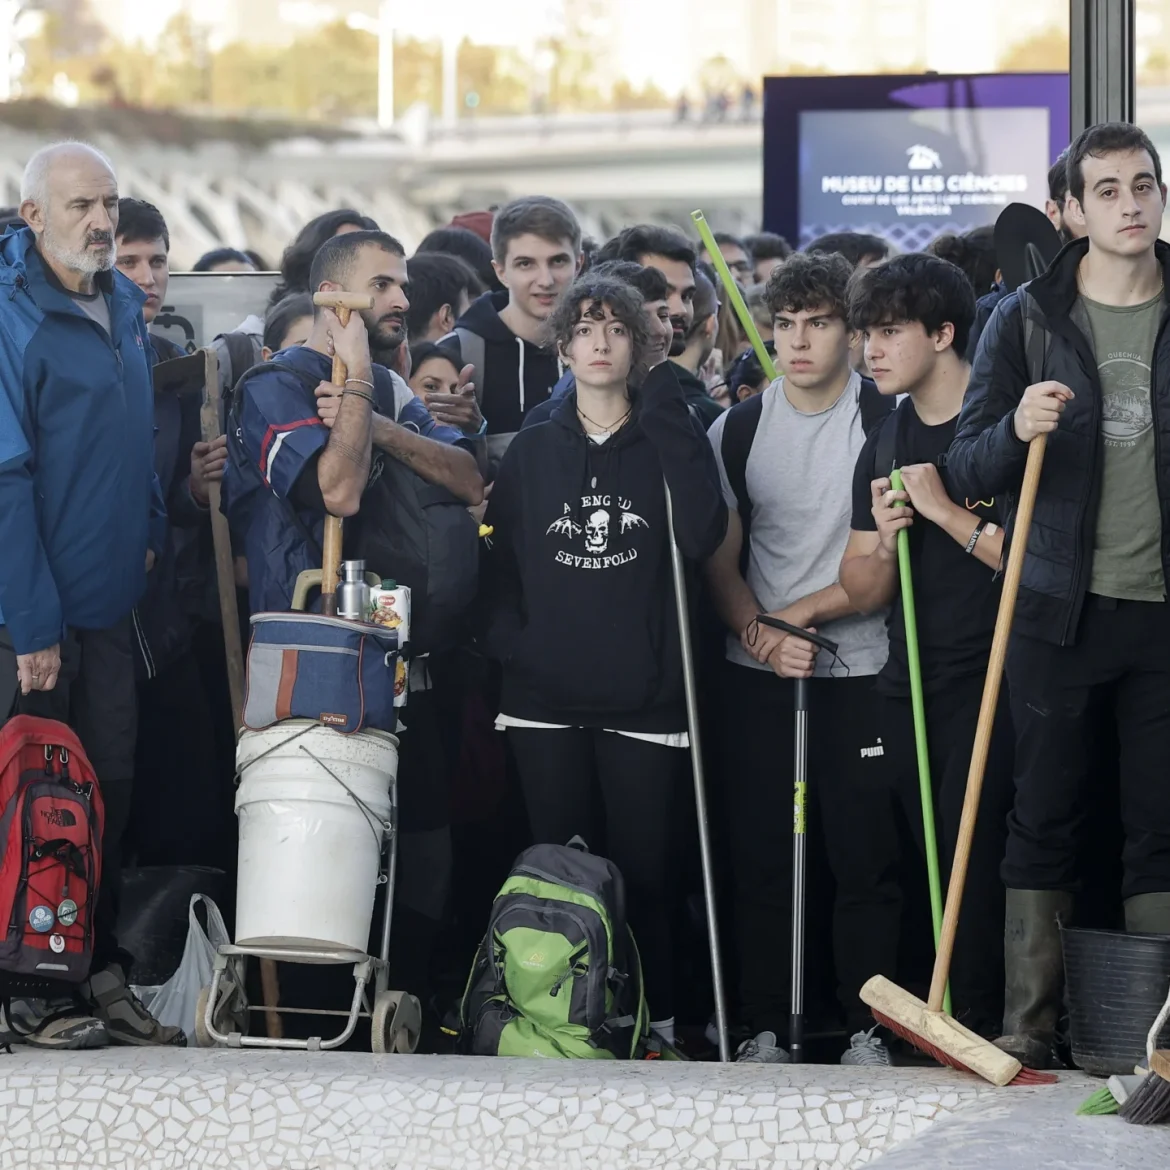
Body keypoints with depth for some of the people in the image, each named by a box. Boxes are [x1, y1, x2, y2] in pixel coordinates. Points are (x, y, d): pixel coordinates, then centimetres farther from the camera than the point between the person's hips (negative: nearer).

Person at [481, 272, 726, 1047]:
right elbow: (500, 560, 12)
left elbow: (701, 535, -13)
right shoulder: (533, 451, 11)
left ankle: (656, 1020, 6)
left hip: (643, 698, -2)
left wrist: (669, 416, -14)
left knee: (644, 869, -2)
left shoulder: (665, 444, 5)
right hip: (547, 700, 2)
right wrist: (510, 642, -4)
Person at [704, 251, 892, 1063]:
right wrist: (761, 634, -10)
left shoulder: (885, 423, -2)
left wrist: (799, 612, -10)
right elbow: (720, 561, 7)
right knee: (760, 855, 2)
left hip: (857, 669, -2)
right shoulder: (738, 429, 7)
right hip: (756, 671, 3)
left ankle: (868, 1024, 6)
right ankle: (764, 1026, 8)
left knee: (862, 856, -2)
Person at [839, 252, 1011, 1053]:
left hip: (987, 681, -7)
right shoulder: (886, 445, 14)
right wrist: (884, 539, -4)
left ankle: (975, 1028, -8)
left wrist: (949, 513, -16)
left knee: (967, 856, -12)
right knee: (897, 863, 9)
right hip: (907, 686, 7)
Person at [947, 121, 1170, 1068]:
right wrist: (1017, 432, -18)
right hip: (1061, 610, 0)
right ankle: (1028, 1028, 8)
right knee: (1045, 818, 4)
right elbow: (967, 465, 2)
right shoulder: (1027, 322, 4)